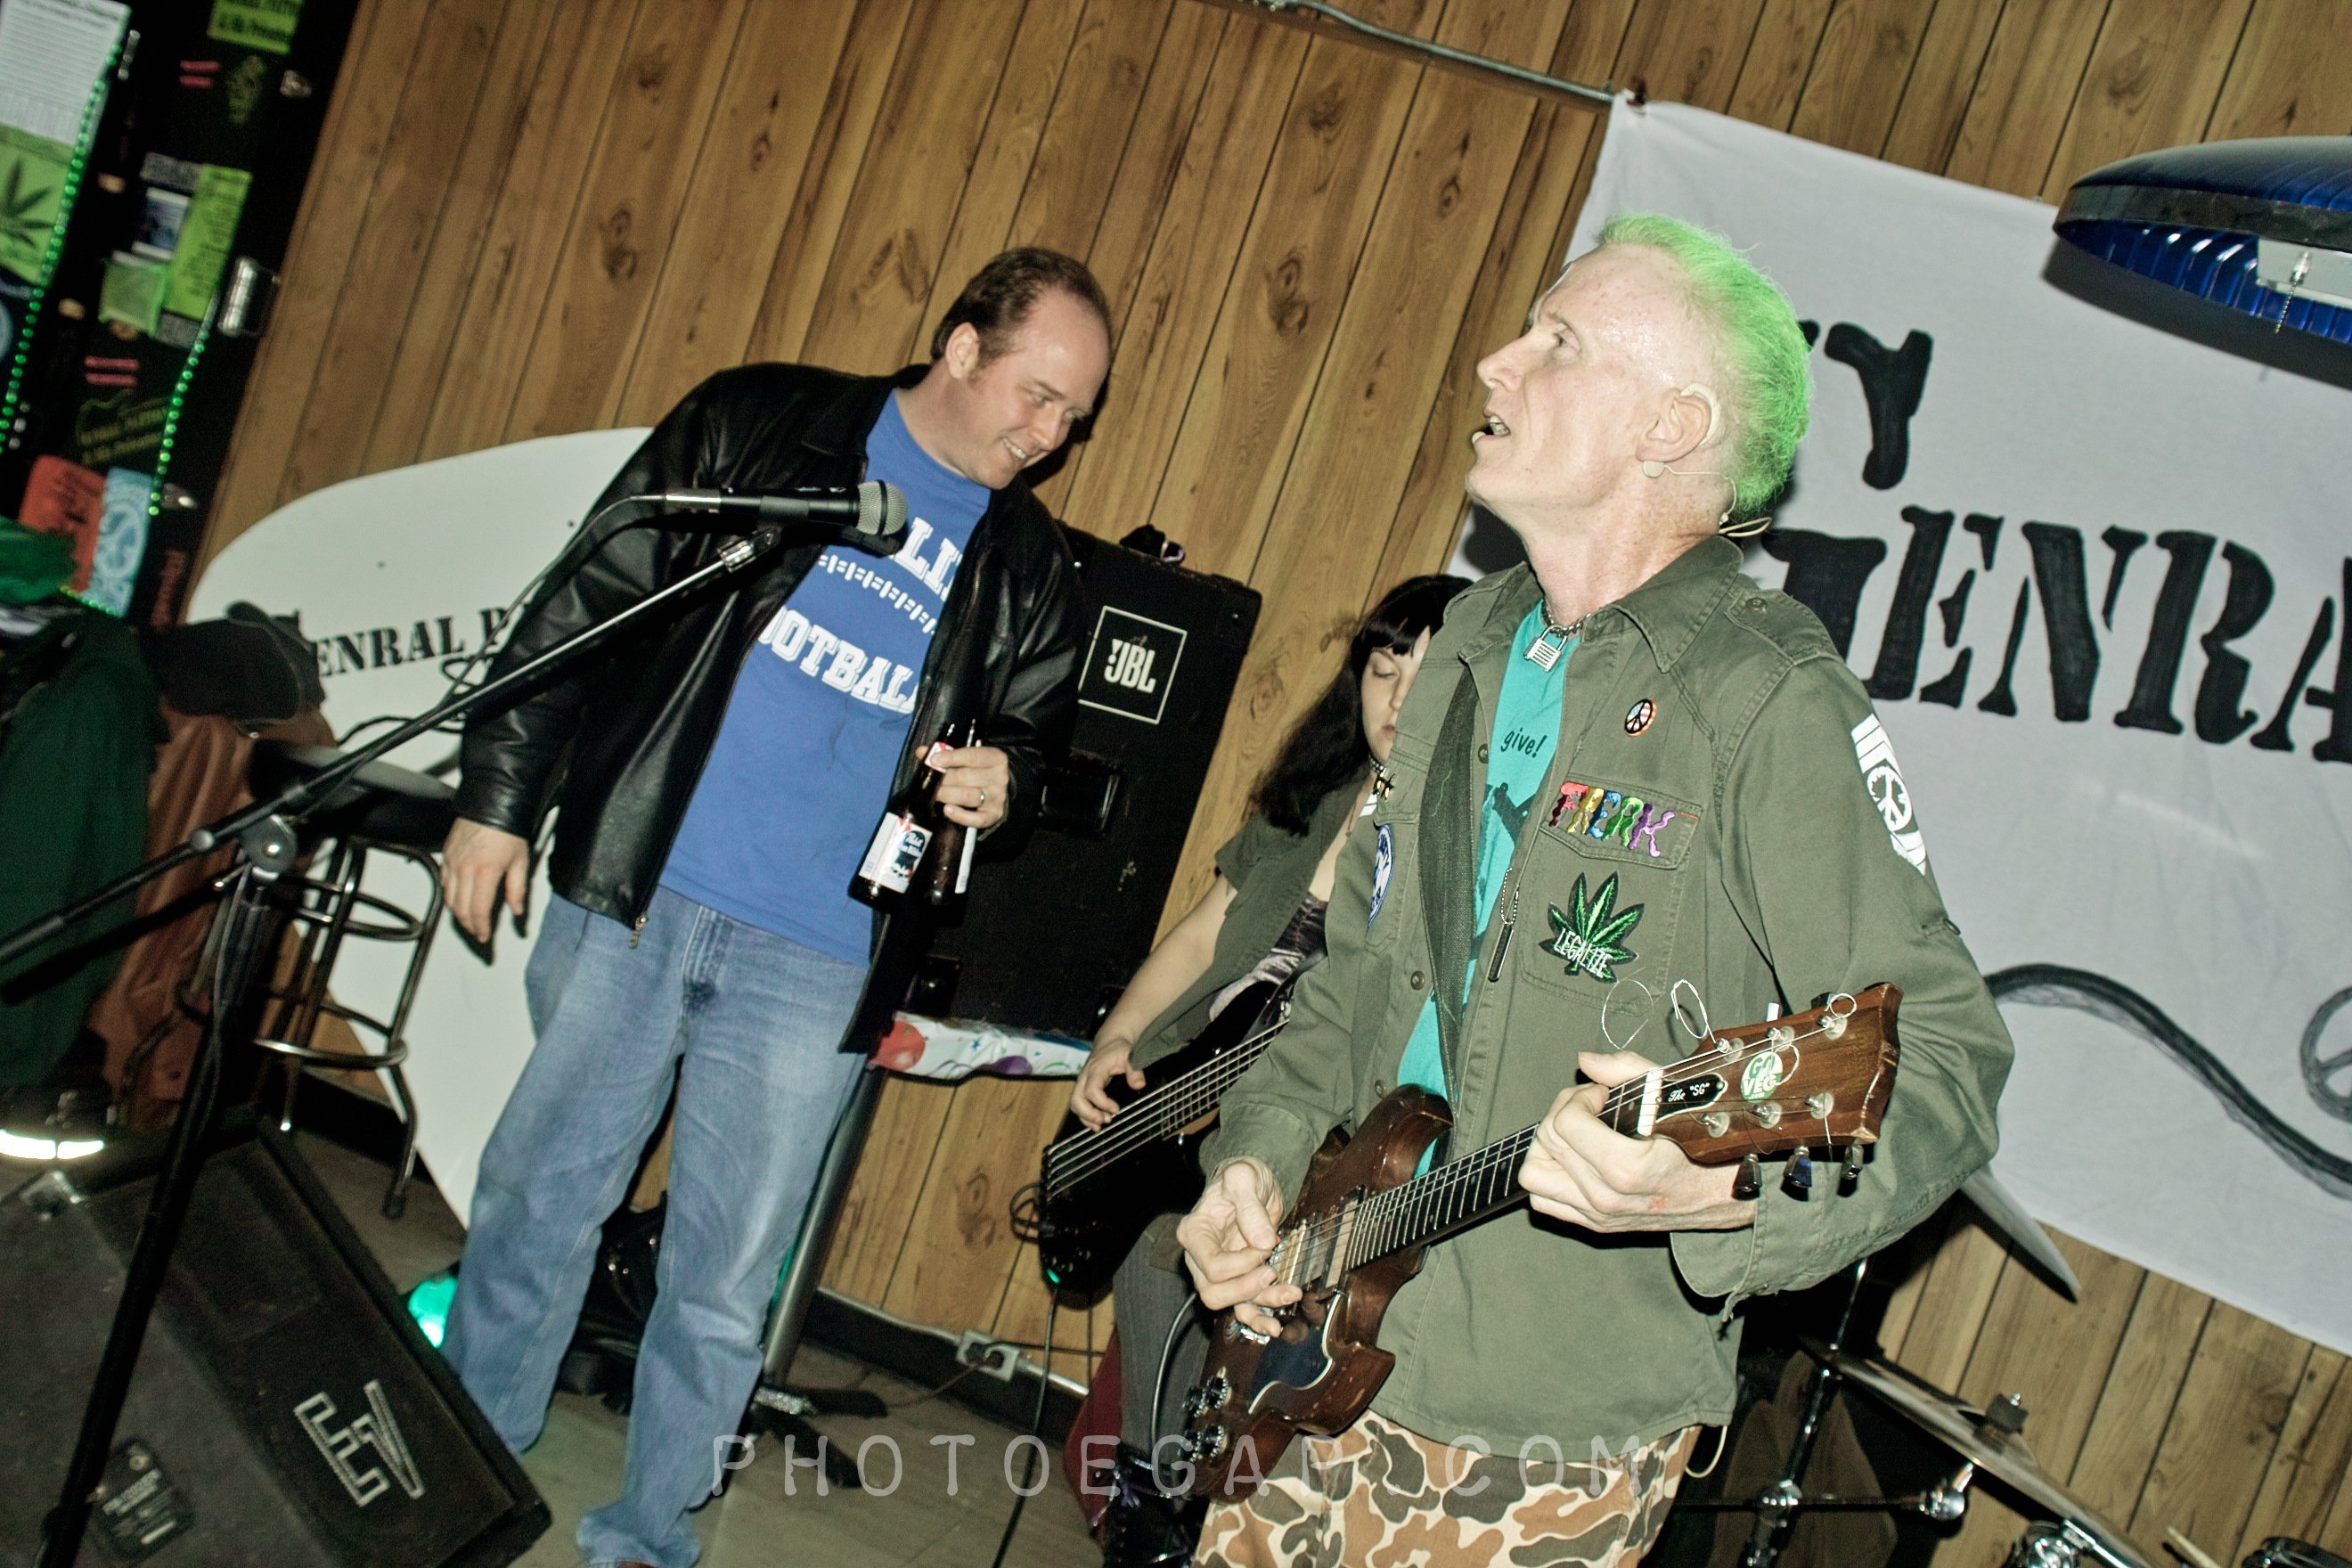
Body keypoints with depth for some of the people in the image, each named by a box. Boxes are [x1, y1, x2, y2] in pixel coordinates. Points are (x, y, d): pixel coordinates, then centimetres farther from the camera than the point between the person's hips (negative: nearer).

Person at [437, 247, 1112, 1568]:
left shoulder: (1034, 577, 8)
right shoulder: (762, 423, 2)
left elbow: (1035, 755, 20)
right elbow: (588, 600, 2)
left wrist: (1004, 789, -5)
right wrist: (499, 795, -1)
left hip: (811, 966, 1)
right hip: (632, 902, 0)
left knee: (725, 1286, 6)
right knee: (535, 1200, 12)